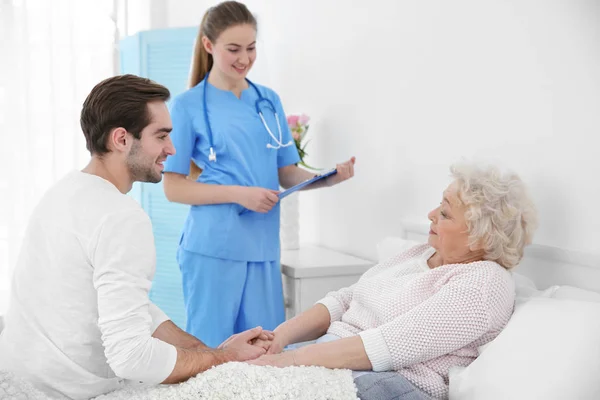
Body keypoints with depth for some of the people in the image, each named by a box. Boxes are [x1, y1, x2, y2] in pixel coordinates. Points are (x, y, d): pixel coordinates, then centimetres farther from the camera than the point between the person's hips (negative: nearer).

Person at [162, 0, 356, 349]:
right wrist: (239, 193, -16)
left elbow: (287, 175, 13)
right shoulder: (189, 105, -2)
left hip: (264, 248, 4)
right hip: (212, 250, -4)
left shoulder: (269, 101, 11)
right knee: (211, 350, 2)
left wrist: (329, 177, -7)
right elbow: (173, 188, -4)